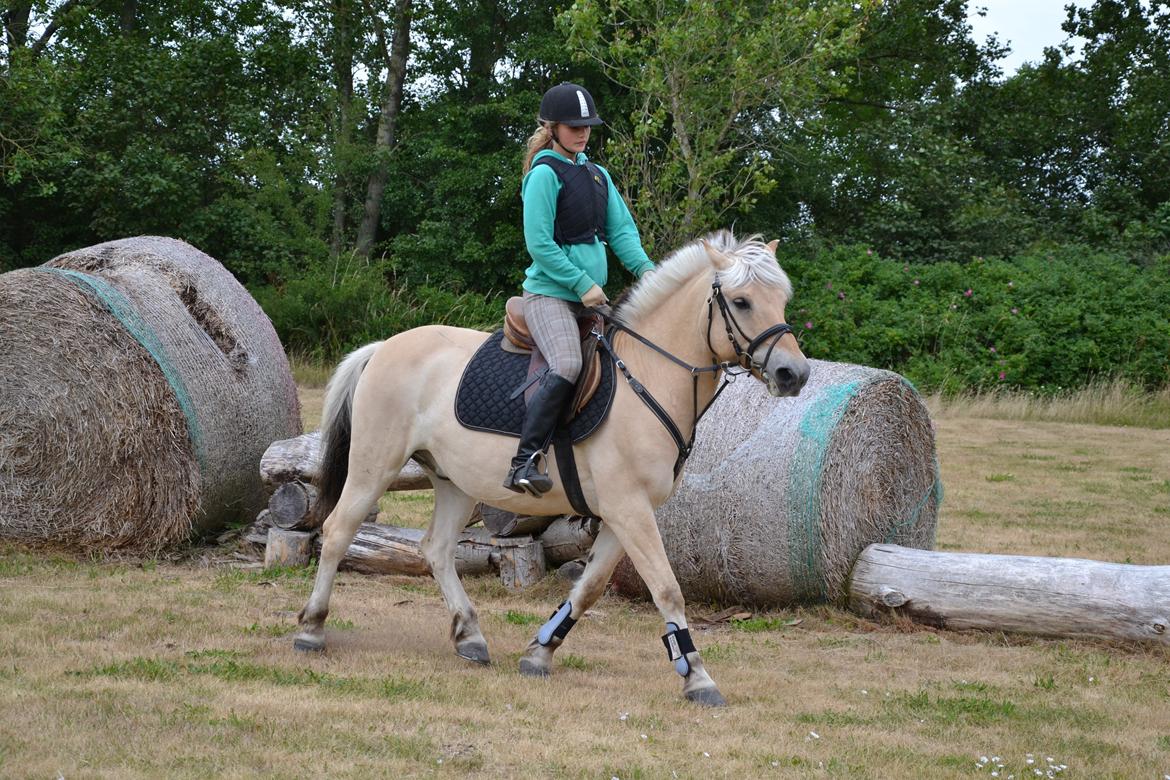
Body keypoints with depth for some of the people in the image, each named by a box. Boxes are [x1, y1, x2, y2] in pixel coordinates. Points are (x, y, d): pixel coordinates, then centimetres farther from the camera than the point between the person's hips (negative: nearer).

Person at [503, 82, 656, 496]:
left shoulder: (597, 175, 16)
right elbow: (540, 244, -13)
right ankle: (524, 462, -31)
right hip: (550, 292, -9)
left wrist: (645, 270, -4)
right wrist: (582, 284, -16)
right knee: (567, 366, -29)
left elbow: (621, 230, 13)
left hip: (592, 296, 9)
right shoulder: (545, 174, -8)